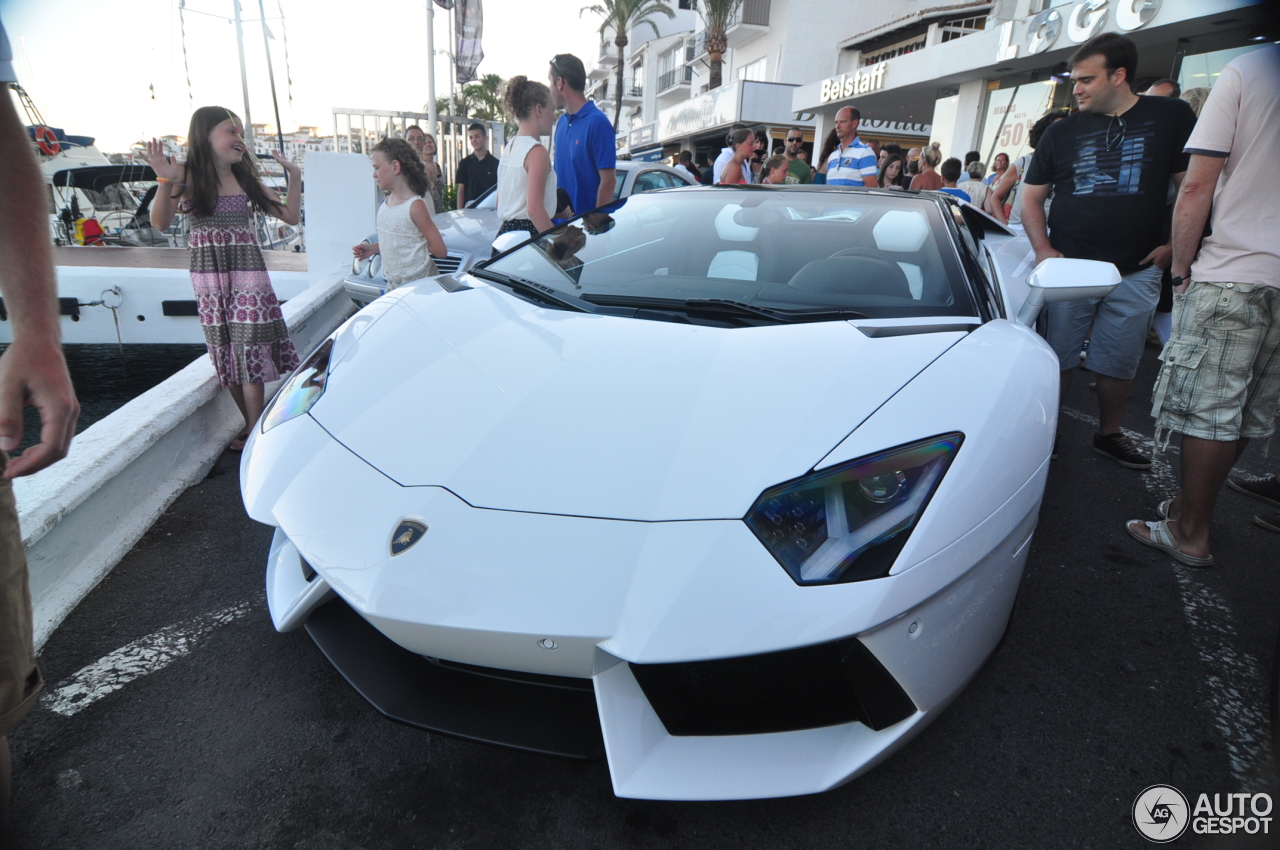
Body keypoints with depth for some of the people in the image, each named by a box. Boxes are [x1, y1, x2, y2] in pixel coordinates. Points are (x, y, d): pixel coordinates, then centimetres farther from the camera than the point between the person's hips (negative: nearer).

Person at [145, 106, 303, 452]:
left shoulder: (245, 178, 8)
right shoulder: (188, 176, -1)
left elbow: (290, 215, 10)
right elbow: (160, 222, -12)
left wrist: (294, 176, 1)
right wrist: (164, 181, -25)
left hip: (248, 274, 1)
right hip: (209, 277, -1)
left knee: (249, 350, -5)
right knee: (225, 353, 3)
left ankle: (255, 433, 0)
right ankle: (253, 426, 15)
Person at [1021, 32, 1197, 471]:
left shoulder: (1171, 117, 3)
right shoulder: (1062, 132, 6)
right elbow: (1031, 194, 8)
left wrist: (1176, 245, -4)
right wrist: (1043, 250, -5)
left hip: (1136, 272, 0)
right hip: (1069, 267, 0)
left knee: (1119, 363, 9)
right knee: (1057, 358, 1)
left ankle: (1109, 435, 24)